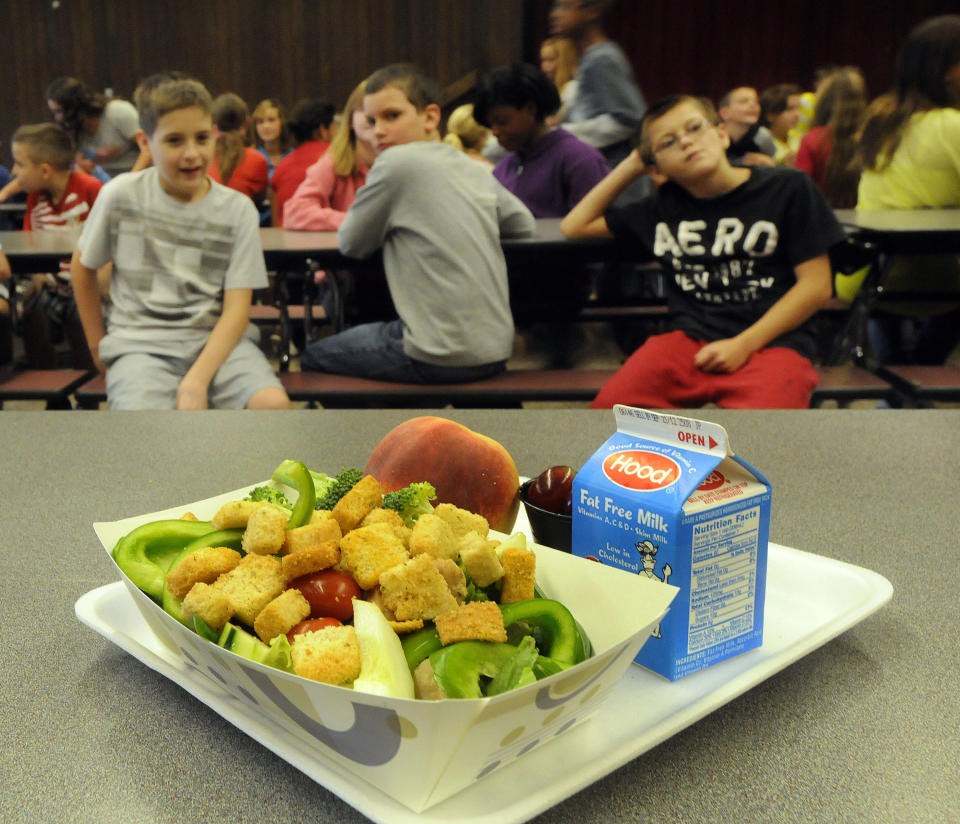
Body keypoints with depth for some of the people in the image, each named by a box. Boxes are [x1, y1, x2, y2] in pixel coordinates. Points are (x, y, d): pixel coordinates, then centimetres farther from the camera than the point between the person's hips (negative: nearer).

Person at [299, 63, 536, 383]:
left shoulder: (396, 162, -11)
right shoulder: (476, 169, 7)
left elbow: (351, 243, -4)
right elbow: (523, 223, 19)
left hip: (442, 358, -7)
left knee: (313, 356, 13)